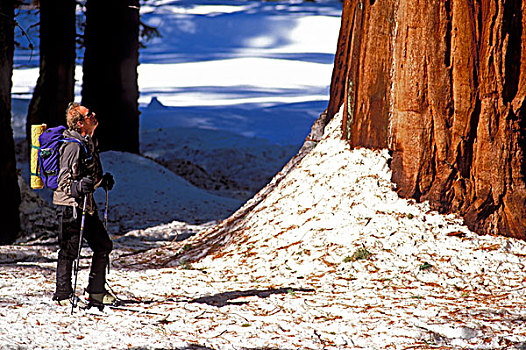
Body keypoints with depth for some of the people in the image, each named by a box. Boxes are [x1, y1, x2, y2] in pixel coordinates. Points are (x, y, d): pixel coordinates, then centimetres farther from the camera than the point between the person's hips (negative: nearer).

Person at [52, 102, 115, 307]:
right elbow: (65, 180, -20)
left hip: (86, 205, 10)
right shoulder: (73, 146, -16)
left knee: (103, 245, 11)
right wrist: (79, 186, -37)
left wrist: (103, 181, 12)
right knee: (69, 250, -6)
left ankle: (96, 292, 19)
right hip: (70, 205, -10)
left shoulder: (88, 143, 14)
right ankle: (63, 294, 1)